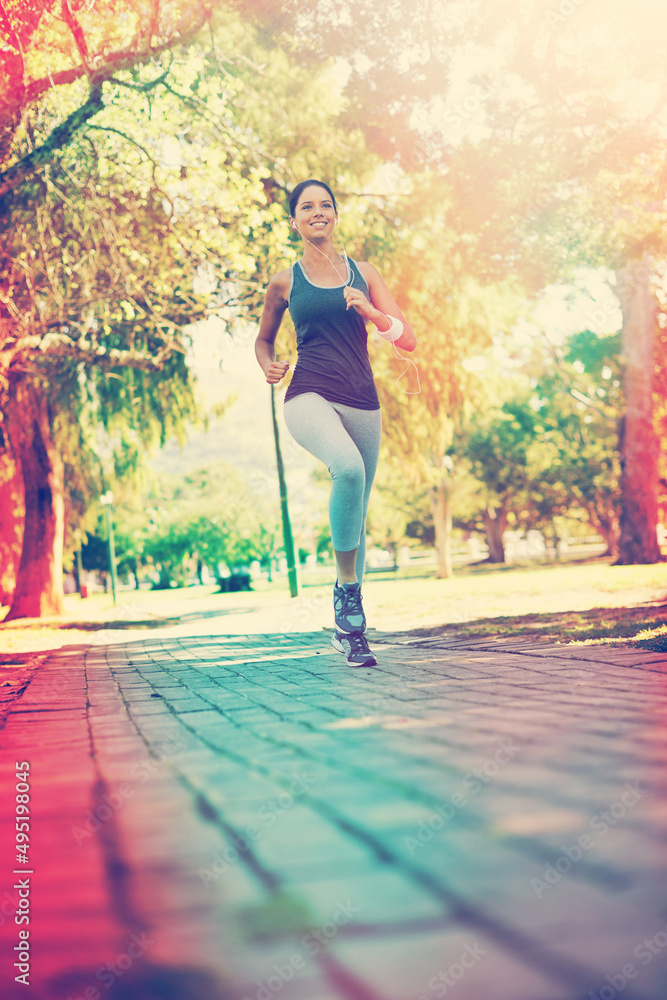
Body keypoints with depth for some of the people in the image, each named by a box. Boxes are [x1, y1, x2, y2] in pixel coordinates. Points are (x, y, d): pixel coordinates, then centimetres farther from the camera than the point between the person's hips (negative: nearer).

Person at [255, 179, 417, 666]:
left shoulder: (364, 273, 12)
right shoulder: (285, 281, 10)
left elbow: (409, 339, 9)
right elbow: (264, 338, 24)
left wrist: (371, 313, -10)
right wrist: (269, 366, 2)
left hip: (362, 402, 3)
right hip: (309, 397, -3)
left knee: (357, 517, 7)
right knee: (349, 466, -35)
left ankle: (349, 629, 24)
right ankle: (347, 587, -22)